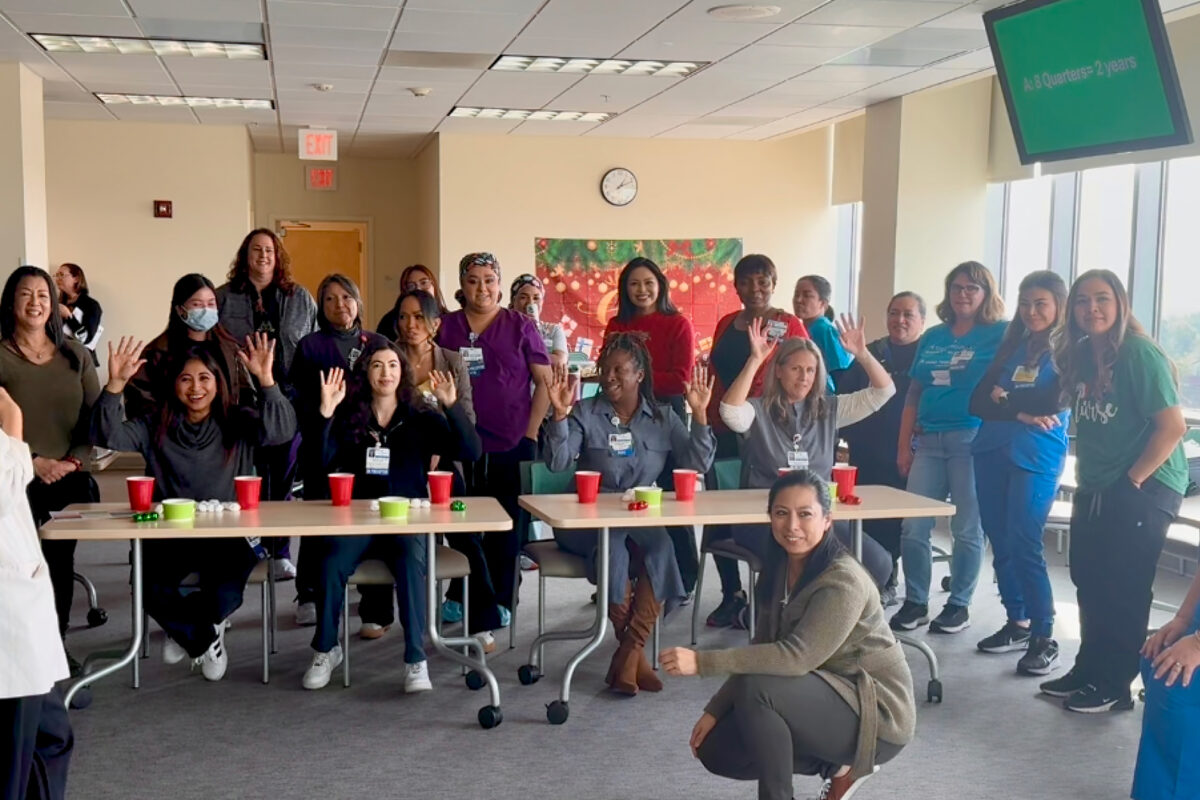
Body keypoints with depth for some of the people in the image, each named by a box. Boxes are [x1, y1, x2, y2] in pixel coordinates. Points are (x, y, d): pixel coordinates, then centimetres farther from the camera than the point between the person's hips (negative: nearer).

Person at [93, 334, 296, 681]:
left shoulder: (238, 423, 3)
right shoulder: (155, 427, 8)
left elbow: (281, 431, -15)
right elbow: (107, 436, -5)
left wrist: (265, 379, -28)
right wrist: (116, 384, -19)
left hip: (230, 534, -1)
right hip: (170, 535, 2)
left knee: (225, 594, -28)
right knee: (153, 592, -26)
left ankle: (187, 632, 14)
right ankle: (204, 638, 10)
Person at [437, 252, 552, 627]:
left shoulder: (520, 326, 3)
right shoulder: (446, 327, 7)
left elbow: (545, 381, 2)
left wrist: (531, 433, -4)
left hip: (511, 444, -1)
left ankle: (500, 600, 16)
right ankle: (459, 596, 16)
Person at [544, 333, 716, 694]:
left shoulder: (662, 418, 11)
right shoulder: (585, 413, 5)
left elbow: (697, 464, 1)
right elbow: (558, 463, -8)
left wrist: (699, 414, -10)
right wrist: (560, 414, -21)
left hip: (643, 520, 2)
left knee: (661, 545, -32)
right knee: (613, 542, -35)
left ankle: (629, 653, -23)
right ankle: (635, 654, -21)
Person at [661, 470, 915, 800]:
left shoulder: (843, 582, -25)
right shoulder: (781, 568, 0)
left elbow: (797, 657, -34)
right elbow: (762, 649, 4)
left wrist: (702, 661, -38)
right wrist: (714, 710, -3)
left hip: (878, 714, -8)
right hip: (825, 696, 9)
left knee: (757, 691, -30)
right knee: (716, 749, 0)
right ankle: (837, 764, 11)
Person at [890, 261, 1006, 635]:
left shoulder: (1000, 334, 0)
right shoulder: (932, 337, 14)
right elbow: (914, 394, 15)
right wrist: (903, 445, 11)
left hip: (972, 439, -4)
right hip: (929, 441, 5)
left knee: (967, 529, 3)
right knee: (913, 527, 1)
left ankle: (959, 605, 16)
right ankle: (915, 602, 13)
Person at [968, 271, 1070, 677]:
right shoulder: (1011, 347, 15)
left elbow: (1052, 404, -15)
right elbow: (977, 403, 6)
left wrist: (1004, 398, 0)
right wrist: (1020, 413, -10)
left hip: (1035, 459, -6)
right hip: (991, 453, 6)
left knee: (1024, 548, -11)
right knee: (1000, 545, 10)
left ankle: (1044, 638, -3)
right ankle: (1017, 623, 23)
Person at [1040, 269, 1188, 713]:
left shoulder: (1139, 354, -15)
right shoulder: (1080, 355, 8)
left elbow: (1173, 427, -19)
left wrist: (1133, 480, -16)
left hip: (1144, 489, -8)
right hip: (1095, 489, 8)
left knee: (1123, 589, -1)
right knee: (1088, 581, 13)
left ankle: (1114, 685, 10)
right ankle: (1088, 670, 26)